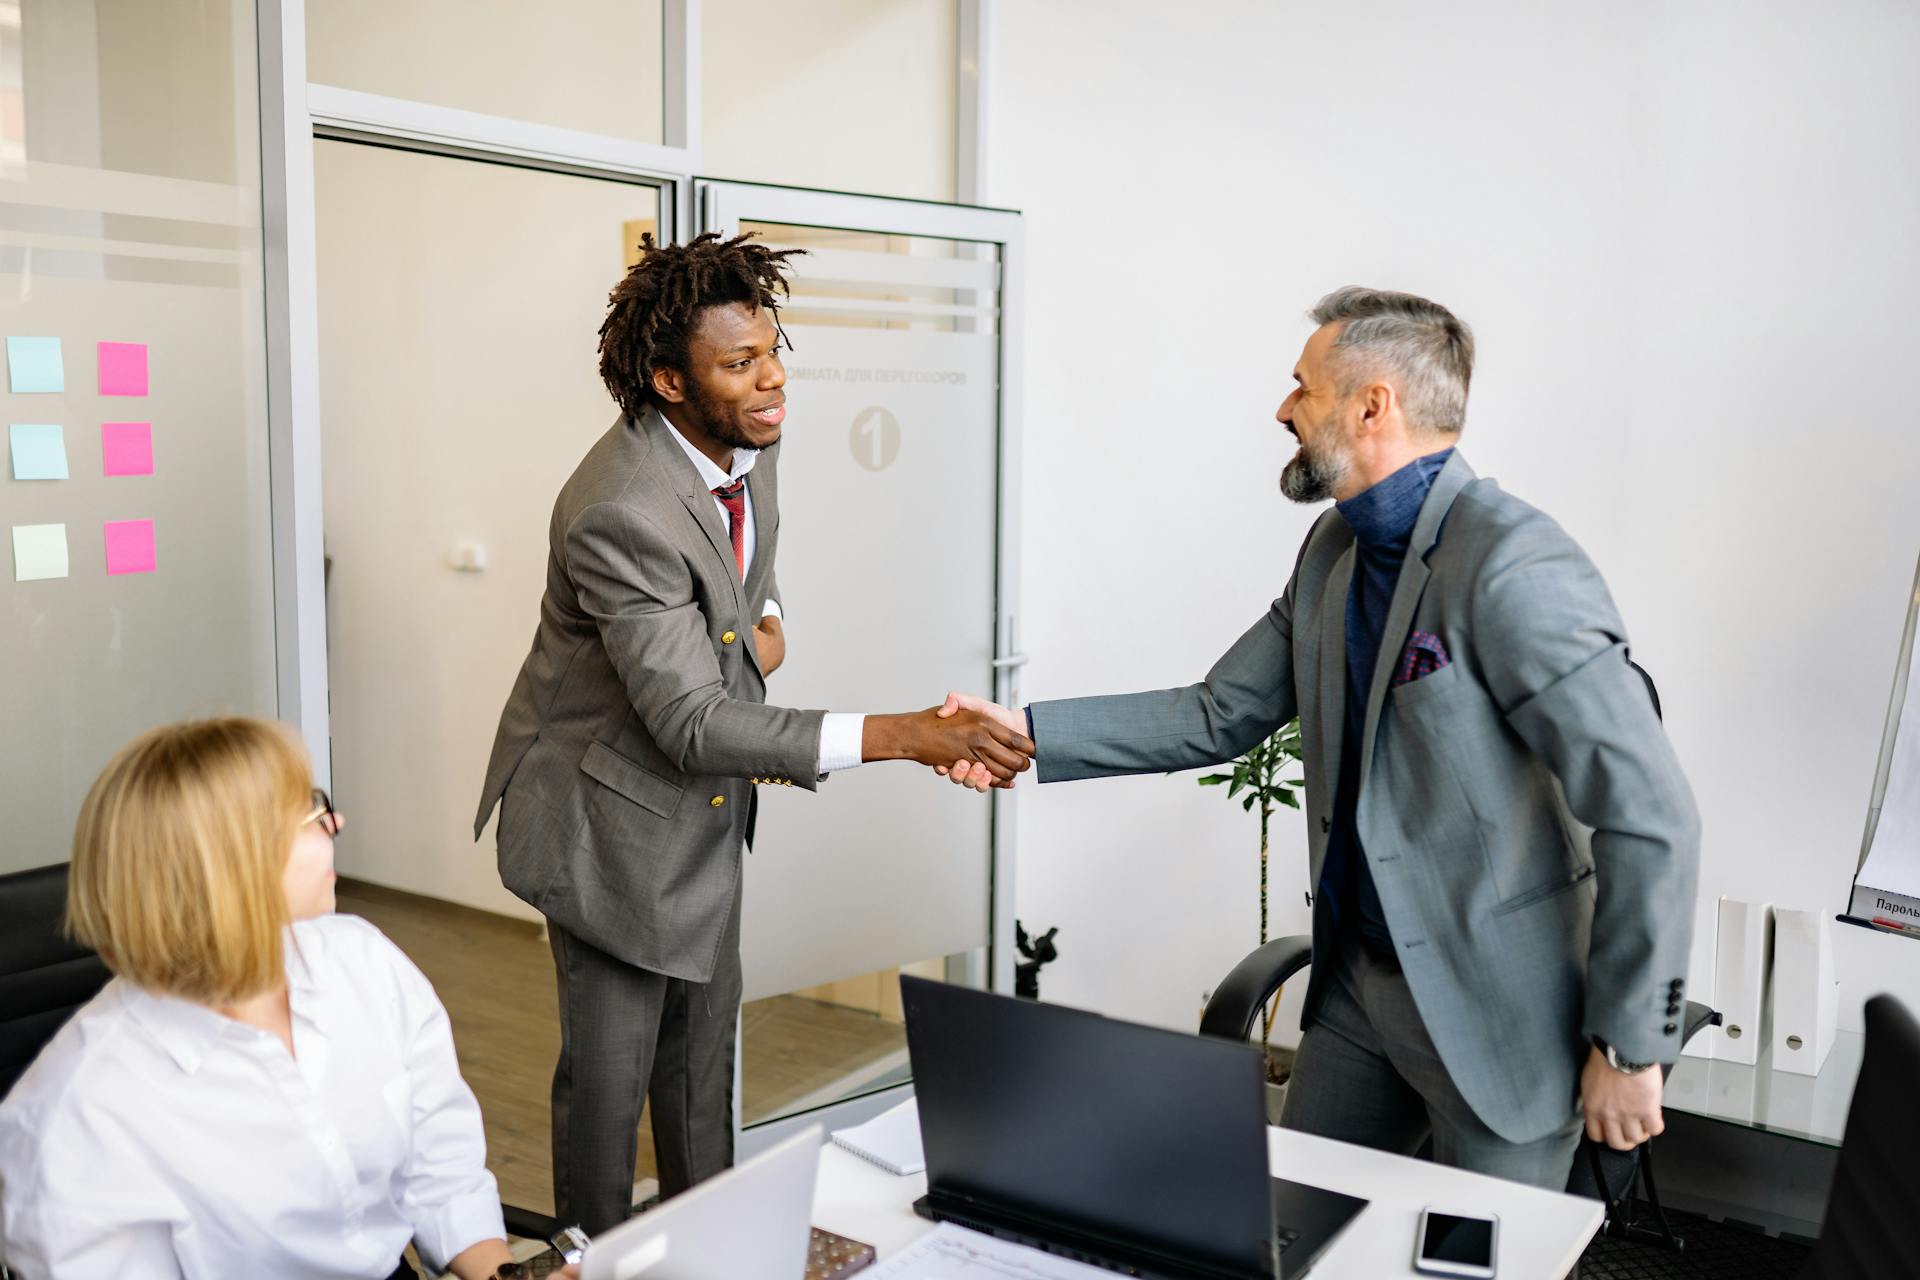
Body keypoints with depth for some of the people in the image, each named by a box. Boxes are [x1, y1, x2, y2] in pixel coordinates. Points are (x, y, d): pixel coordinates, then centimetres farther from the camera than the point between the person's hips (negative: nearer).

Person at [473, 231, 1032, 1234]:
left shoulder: (747, 436, -6)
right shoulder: (620, 512, -33)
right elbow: (693, 723, -35)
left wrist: (766, 620, -5)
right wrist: (902, 736, -41)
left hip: (709, 809, 8)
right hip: (617, 812, -8)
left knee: (703, 1050, 20)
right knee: (610, 1068, 5)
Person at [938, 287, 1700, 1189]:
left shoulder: (1513, 566, -23)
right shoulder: (1334, 550, 5)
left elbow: (1651, 815, -23)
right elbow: (1220, 716, 10)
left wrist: (1630, 1046, -19)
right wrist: (1027, 734, 1)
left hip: (1492, 1008, -8)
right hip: (1359, 978, 8)